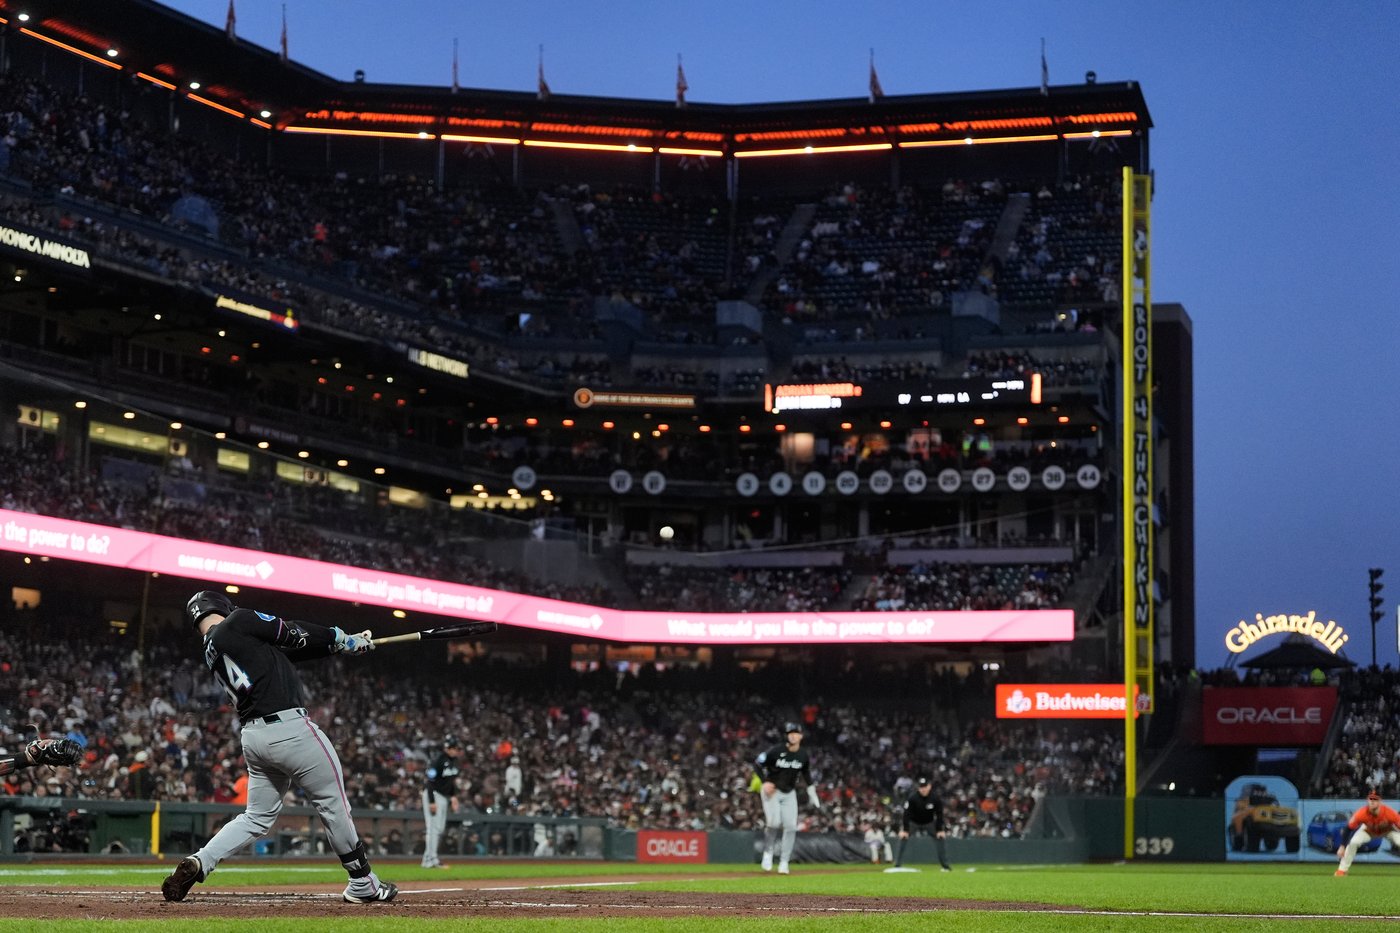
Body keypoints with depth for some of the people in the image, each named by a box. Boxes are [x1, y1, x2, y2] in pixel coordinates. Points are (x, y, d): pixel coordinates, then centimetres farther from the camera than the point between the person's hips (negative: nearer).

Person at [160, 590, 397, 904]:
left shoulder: (211, 653, 19)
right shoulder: (238, 622, -5)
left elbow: (289, 650, 19)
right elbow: (294, 635, -1)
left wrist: (348, 643, 20)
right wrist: (344, 640, 16)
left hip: (254, 736, 8)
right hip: (290, 728, -8)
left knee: (257, 817, 16)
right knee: (333, 804, 5)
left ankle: (198, 862, -2)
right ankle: (363, 884, 14)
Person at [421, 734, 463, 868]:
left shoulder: (454, 761, 6)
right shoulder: (438, 762, -20)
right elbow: (430, 782, -21)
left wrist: (453, 796, 11)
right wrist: (431, 802, -24)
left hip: (444, 797, 9)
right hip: (434, 795, -9)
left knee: (440, 828, 11)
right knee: (433, 827, -12)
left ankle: (430, 858, 17)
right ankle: (430, 860, -12)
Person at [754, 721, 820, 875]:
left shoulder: (803, 755, -4)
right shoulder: (776, 751, -18)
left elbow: (806, 773, 13)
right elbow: (758, 764, -9)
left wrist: (812, 793, 12)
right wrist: (764, 782, -20)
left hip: (789, 793, 4)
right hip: (771, 791, -4)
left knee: (791, 826, -4)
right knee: (774, 822, -21)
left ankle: (784, 862, 4)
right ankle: (768, 852, 2)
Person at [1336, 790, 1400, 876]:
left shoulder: (1389, 813, -38)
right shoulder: (1361, 814, -35)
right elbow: (1348, 828, -25)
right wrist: (1342, 847, -29)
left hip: (1388, 830, 0)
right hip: (1368, 830, 0)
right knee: (1353, 843, -23)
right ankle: (1342, 870, -8)